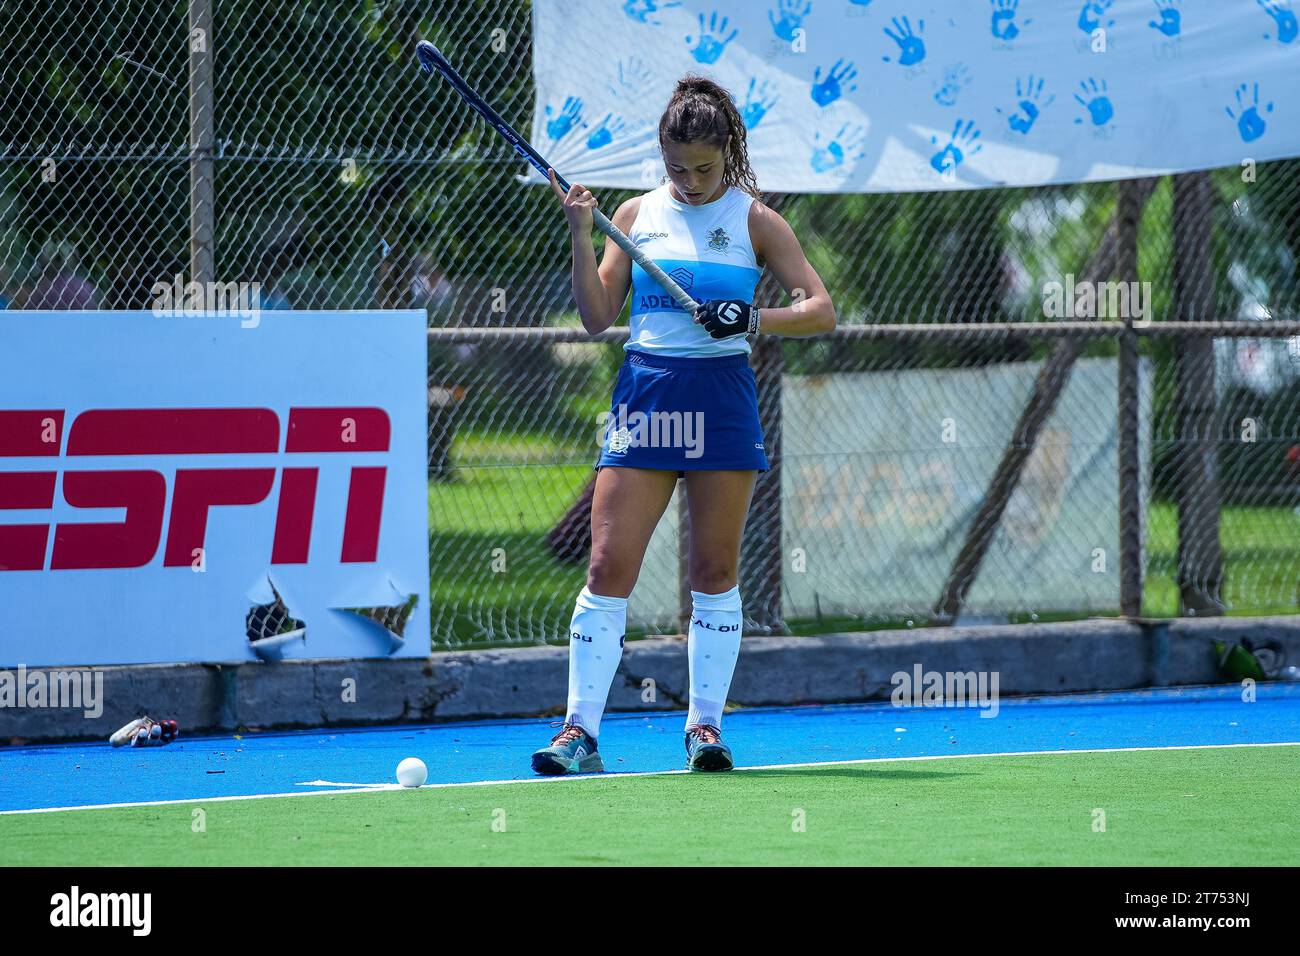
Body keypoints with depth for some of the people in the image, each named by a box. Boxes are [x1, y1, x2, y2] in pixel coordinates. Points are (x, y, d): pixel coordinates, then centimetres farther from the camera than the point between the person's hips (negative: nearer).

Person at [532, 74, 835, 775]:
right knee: (608, 567, -6)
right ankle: (581, 731, -5)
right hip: (644, 395, 1)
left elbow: (821, 311, -2)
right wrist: (580, 236, -4)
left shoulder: (754, 221, 3)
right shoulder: (637, 214, 9)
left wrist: (753, 319, -18)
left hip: (721, 400, -1)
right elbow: (597, 318, 7)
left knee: (715, 572, 2)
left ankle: (705, 724, 10)